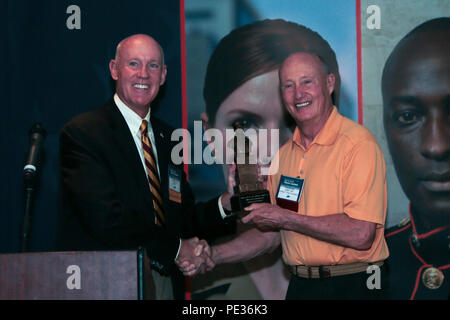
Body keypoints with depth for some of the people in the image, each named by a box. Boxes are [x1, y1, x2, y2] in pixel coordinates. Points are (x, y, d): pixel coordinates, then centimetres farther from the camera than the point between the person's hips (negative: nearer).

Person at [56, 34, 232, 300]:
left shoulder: (167, 137, 14)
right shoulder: (82, 132, -9)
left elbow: (182, 217, 14)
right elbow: (108, 220, -17)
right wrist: (176, 248, -11)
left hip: (167, 283, 6)